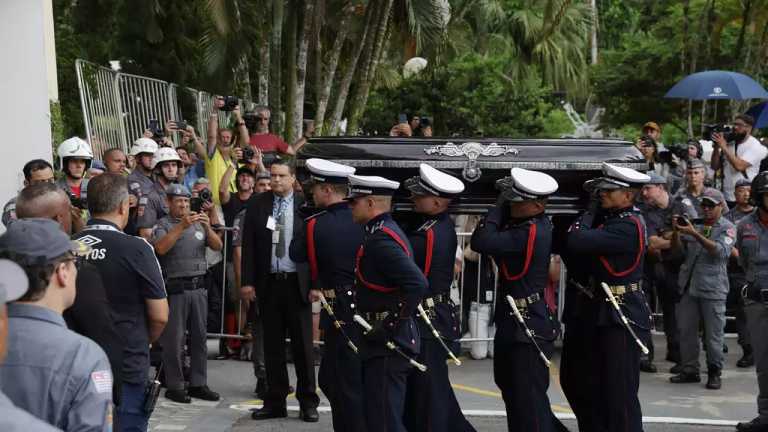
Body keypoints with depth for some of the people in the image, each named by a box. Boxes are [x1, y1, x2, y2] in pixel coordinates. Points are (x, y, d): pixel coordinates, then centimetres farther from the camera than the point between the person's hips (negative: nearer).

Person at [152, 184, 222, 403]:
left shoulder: (199, 224, 12)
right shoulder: (162, 226, -1)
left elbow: (217, 246, 4)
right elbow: (161, 248, -19)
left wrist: (208, 227, -14)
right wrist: (182, 226, -25)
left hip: (198, 287, 5)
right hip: (175, 288, -5)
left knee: (199, 337, 7)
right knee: (174, 339, -1)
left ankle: (198, 384, 14)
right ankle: (174, 386, 4)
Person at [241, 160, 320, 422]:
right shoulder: (257, 205, 4)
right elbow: (248, 246, 4)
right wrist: (247, 281, -3)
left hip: (297, 283, -2)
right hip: (268, 283, 2)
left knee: (303, 345, 3)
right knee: (272, 345, 8)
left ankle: (308, 402, 12)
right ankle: (275, 402, 15)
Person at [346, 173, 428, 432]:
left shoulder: (381, 240, -19)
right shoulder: (387, 232, 14)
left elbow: (417, 284, -30)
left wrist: (391, 323, -22)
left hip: (387, 344, -11)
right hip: (385, 342, 11)